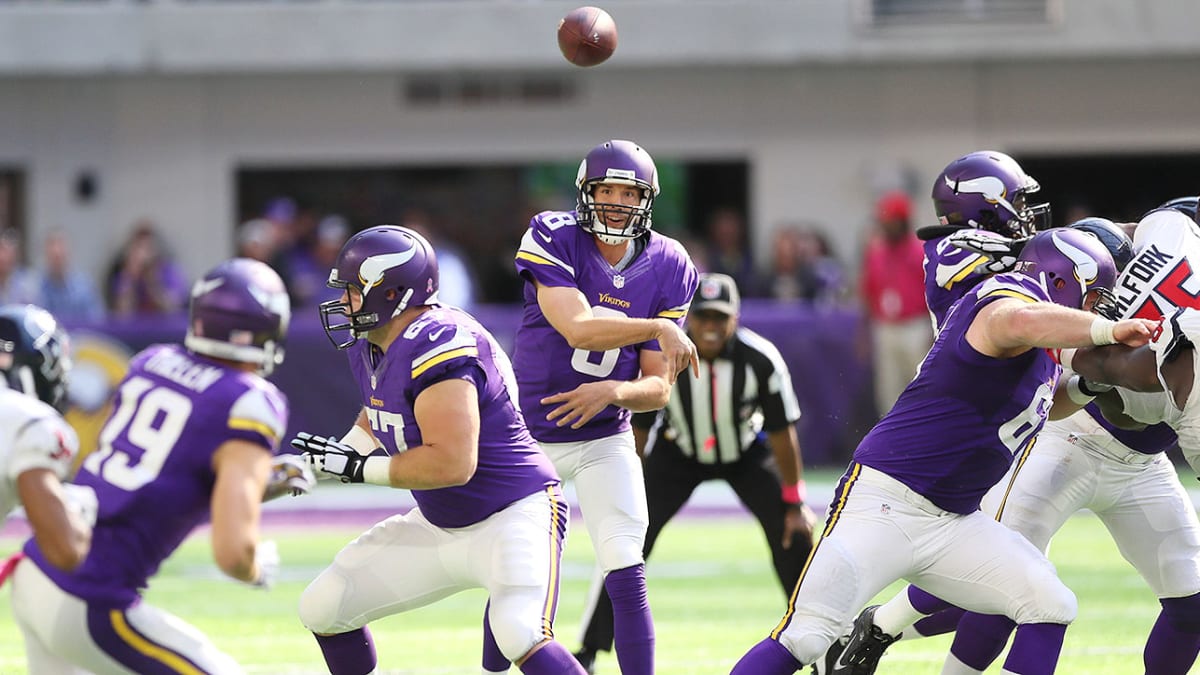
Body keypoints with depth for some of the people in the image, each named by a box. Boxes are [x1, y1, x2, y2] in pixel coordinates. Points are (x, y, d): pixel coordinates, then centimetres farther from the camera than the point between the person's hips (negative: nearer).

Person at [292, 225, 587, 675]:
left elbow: (452, 463, -33)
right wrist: (335, 456, 6)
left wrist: (358, 468, -24)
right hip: (440, 528, 10)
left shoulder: (434, 348, -27)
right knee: (323, 608, 9)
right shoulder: (371, 346, 2)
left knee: (519, 635, -33)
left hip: (513, 515, -10)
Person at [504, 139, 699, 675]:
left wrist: (613, 392, -27)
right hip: (532, 436, -1)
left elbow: (658, 388, -7)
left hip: (605, 440, 1)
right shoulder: (553, 240, -15)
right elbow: (578, 328, -30)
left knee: (627, 578, -12)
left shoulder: (666, 269, -7)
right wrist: (658, 329, -41)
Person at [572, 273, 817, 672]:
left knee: (793, 531, -13)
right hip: (677, 455, 0)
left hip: (746, 453, 0)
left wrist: (794, 502, -13)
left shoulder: (761, 360, -28)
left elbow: (782, 433, -17)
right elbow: (636, 431, -18)